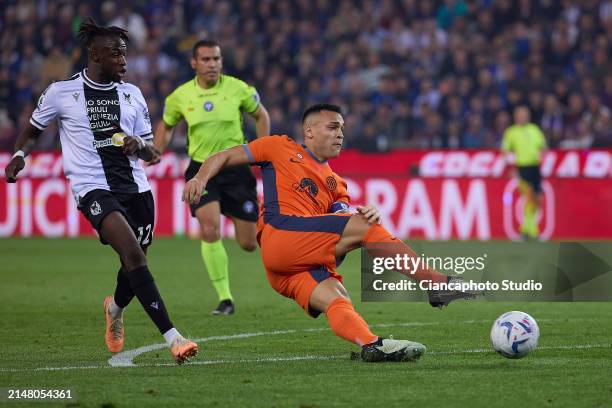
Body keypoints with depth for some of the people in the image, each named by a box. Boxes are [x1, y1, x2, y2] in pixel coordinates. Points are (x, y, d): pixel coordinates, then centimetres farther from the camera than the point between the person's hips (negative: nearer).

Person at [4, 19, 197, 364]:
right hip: (93, 188, -5)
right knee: (133, 254, -24)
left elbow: (153, 153, 14)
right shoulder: (62, 92, 2)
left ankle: (116, 308, 47)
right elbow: (33, 131, 19)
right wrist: (20, 155, -1)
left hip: (135, 187, 5)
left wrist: (140, 145, -8)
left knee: (135, 265, 9)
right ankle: (172, 337, -30)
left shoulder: (132, 94, 12)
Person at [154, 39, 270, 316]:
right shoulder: (180, 96, -4)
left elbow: (261, 116, 10)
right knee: (210, 232, -21)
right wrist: (156, 154, -1)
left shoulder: (238, 89, -7)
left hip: (236, 167, 0)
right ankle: (225, 299, -10)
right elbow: (166, 126, 15)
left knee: (249, 244, 1)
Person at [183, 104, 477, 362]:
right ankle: (439, 284, -21)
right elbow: (225, 157, 17)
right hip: (280, 233, -6)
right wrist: (201, 178, -4)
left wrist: (368, 215, -11)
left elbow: (344, 219, 12)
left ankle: (371, 344, -50)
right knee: (363, 227, -20)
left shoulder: (335, 184, 29)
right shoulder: (281, 149, 17)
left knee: (336, 300, -24)